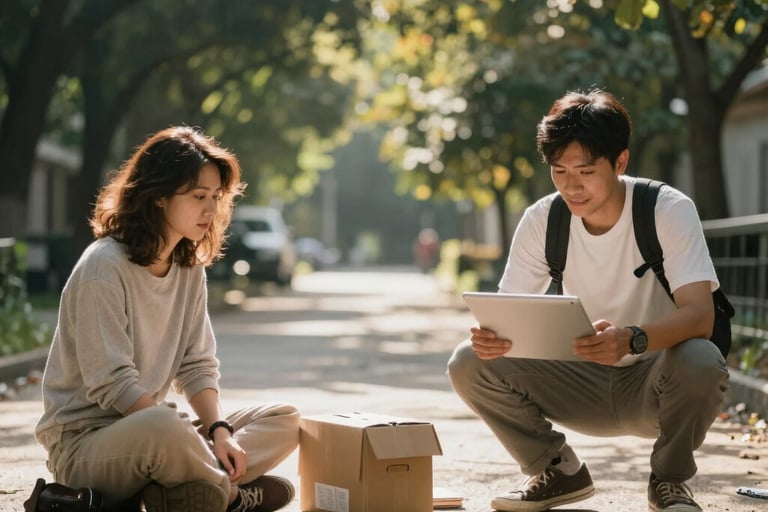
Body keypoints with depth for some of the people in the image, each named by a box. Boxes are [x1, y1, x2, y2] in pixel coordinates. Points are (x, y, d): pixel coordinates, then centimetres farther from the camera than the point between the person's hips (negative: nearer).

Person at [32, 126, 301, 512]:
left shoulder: (190, 267, 8)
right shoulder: (104, 266, -16)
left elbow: (197, 365, 6)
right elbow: (111, 385, -21)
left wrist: (219, 431, -12)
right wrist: (193, 437, -23)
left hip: (149, 429, 9)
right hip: (84, 442, -9)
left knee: (286, 421, 0)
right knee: (164, 428, -41)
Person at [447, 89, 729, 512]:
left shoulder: (669, 210, -17)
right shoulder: (541, 220, -7)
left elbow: (700, 315, -28)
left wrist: (631, 339, -49)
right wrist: (490, 335, -34)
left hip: (654, 382, -3)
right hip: (583, 383, 3)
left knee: (700, 362, -37)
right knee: (470, 363, -17)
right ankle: (557, 471, 6)